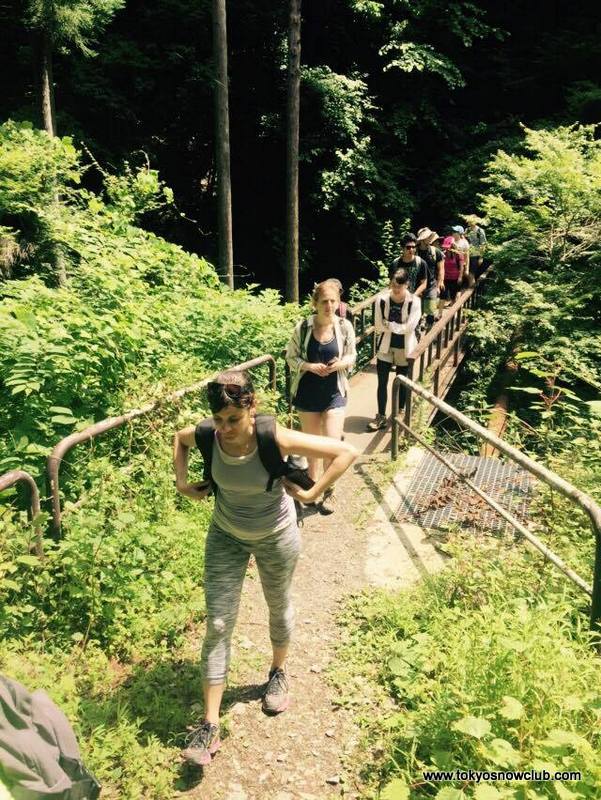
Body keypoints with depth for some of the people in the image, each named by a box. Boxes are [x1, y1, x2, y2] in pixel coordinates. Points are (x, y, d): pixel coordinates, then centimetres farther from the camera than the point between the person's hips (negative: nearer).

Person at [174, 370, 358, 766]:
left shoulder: (275, 438, -32)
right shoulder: (206, 434, -22)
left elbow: (346, 452, -28)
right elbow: (180, 439, 6)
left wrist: (311, 494, -25)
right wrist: (183, 483, -5)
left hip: (276, 536, -2)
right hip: (226, 536, 2)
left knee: (279, 607, 21)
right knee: (218, 625, 2)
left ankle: (279, 673, 52)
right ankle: (210, 726, 15)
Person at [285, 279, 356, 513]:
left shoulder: (345, 326, -7)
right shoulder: (303, 327, -10)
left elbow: (352, 356, 3)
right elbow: (291, 357, -3)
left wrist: (341, 363, -19)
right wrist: (310, 366, -21)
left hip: (334, 393, 0)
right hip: (307, 393, 0)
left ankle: (328, 491, 15)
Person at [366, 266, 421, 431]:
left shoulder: (414, 301, -13)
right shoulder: (382, 299, -9)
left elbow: (409, 327, -20)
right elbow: (379, 326, -10)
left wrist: (389, 324, -17)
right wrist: (399, 326, -15)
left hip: (404, 348, -1)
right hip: (385, 347, 2)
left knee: (402, 383, 12)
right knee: (382, 382, 4)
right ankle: (381, 417, 15)